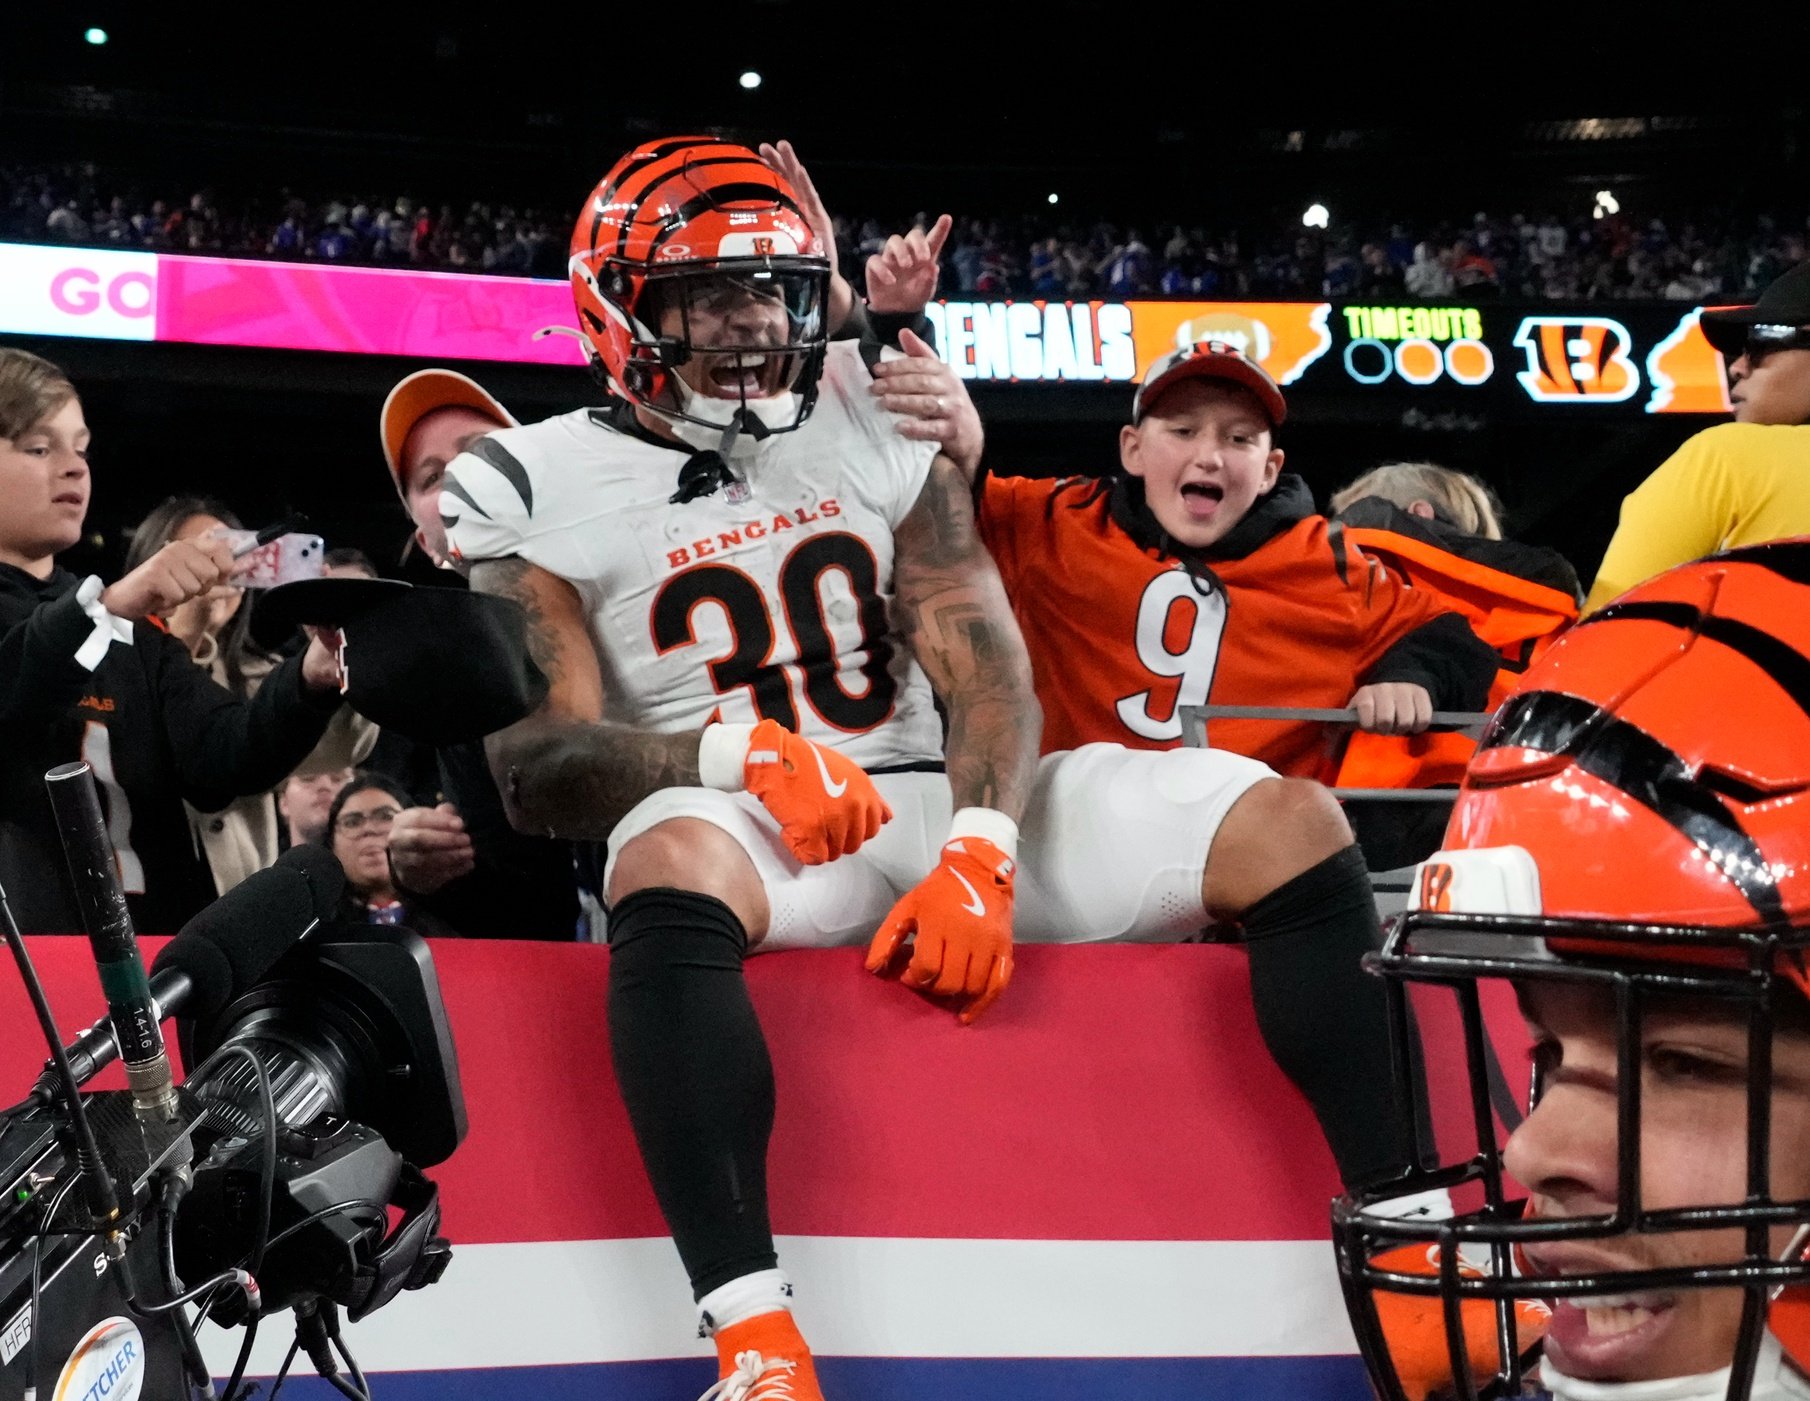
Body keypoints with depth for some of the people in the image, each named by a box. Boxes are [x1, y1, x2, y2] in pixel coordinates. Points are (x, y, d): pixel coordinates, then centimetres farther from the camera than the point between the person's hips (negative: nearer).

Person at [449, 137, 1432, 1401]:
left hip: (943, 808, 4)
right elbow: (539, 766, -5)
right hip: (755, 843, -4)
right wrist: (741, 750, -22)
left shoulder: (881, 425, 11)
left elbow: (987, 667, 2)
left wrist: (979, 857, -17)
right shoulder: (541, 489, 3)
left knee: (1291, 828, -13)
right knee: (673, 862, -41)